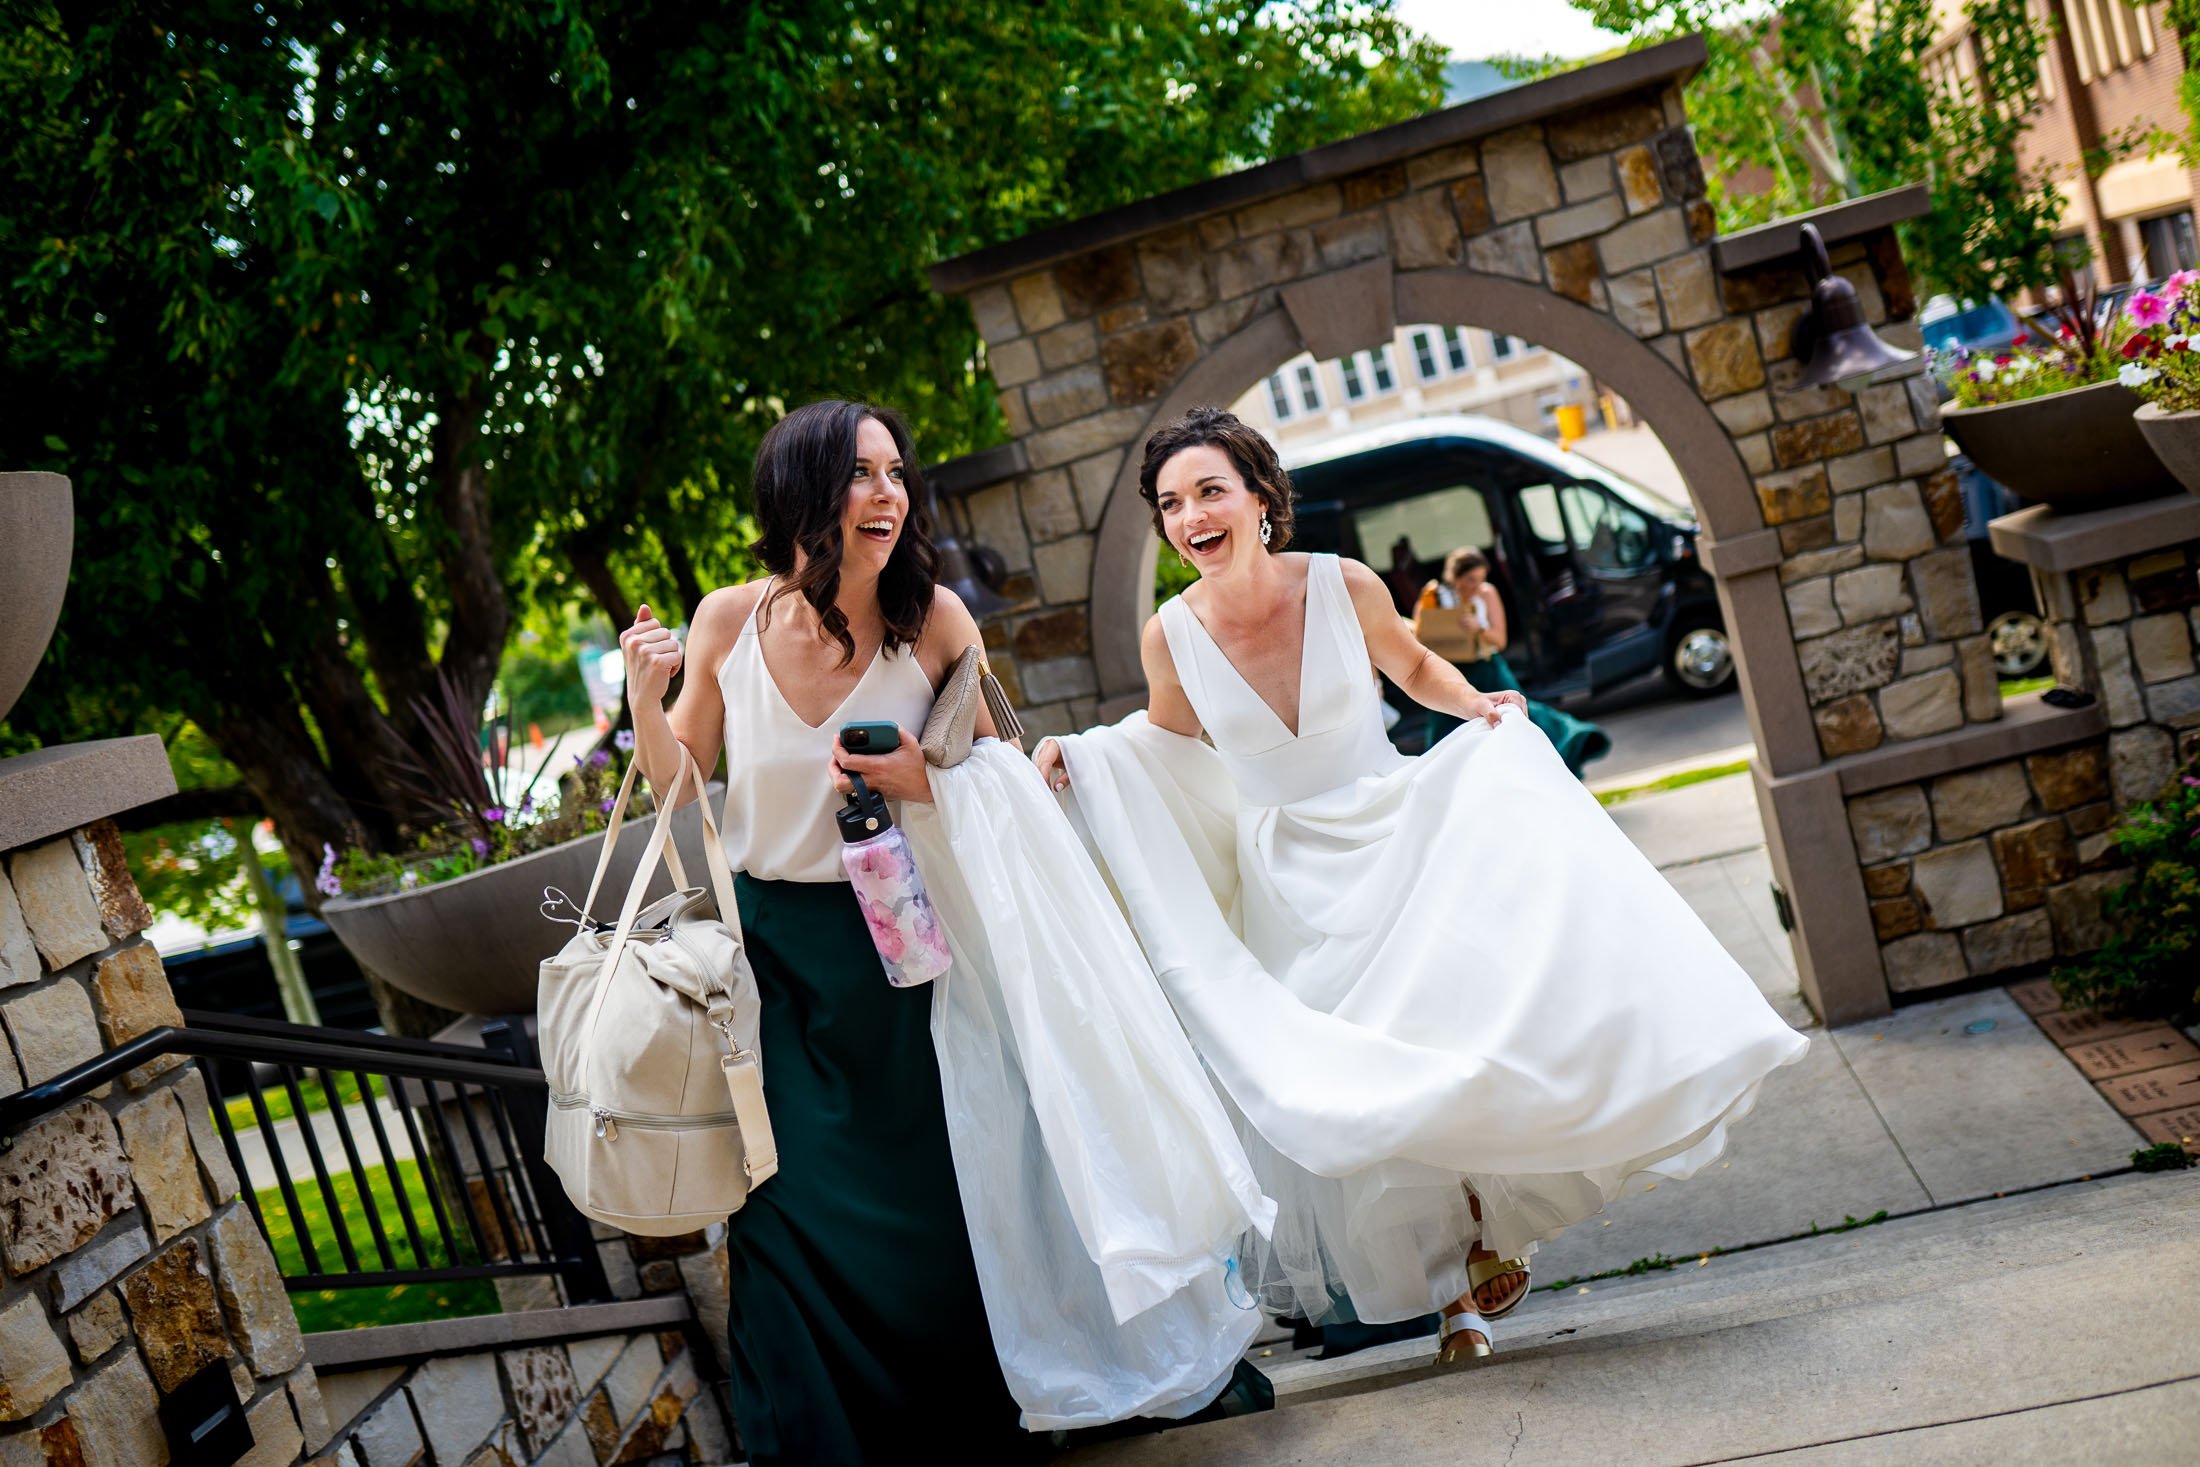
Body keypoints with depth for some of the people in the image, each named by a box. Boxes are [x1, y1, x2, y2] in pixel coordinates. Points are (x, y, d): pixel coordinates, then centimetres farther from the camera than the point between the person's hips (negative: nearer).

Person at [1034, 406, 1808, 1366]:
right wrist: (1077, 753, -4)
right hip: (1292, 882, 0)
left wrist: (1471, 704, -7)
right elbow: (1169, 731, 12)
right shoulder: (1172, 635, -10)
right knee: (1349, 1095, -1)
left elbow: (1413, 666, 11)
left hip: (1394, 837, 0)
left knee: (1467, 1016, -13)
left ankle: (1488, 1223, 15)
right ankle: (1450, 1283, 20)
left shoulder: (1343, 586, -11)